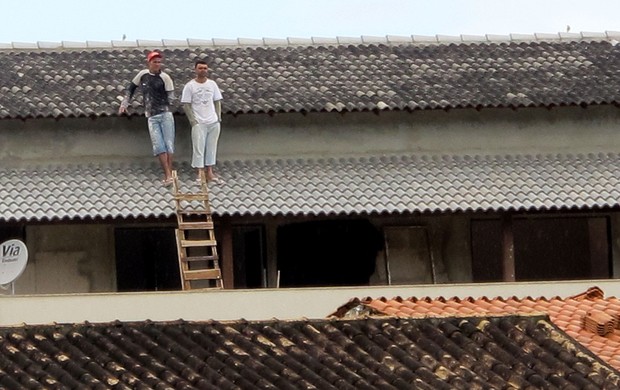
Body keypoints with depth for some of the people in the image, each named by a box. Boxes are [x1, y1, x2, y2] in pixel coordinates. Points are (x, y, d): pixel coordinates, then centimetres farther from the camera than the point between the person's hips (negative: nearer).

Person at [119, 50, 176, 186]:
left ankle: (169, 174, 0)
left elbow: (170, 98, 1)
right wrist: (124, 104, 18)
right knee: (158, 146, -8)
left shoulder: (164, 77, -2)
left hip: (165, 114, -2)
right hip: (152, 117, 2)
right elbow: (131, 88, 22)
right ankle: (168, 175, -11)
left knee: (168, 144, -4)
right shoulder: (143, 74, 7)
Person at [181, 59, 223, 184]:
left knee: (211, 147, 7)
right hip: (199, 123, -4)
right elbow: (186, 105, -4)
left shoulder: (212, 84, 9)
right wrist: (192, 120, -11)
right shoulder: (190, 86, -3)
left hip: (213, 122, 4)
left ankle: (209, 173, 14)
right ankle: (200, 173, -2)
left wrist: (218, 117, 5)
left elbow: (217, 101, 14)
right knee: (198, 148, -5)